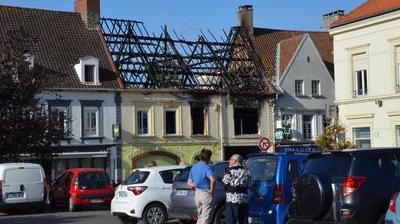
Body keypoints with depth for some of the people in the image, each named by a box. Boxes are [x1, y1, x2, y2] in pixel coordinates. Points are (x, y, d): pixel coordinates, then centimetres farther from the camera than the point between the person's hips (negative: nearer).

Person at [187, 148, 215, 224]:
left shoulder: (194, 167, 9)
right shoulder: (206, 167, -15)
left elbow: (189, 182, 15)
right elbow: (212, 180, -31)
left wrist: (196, 185, 7)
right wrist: (211, 190, -17)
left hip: (197, 193, 7)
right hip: (205, 193, -7)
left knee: (200, 216, 18)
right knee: (205, 218, 0)